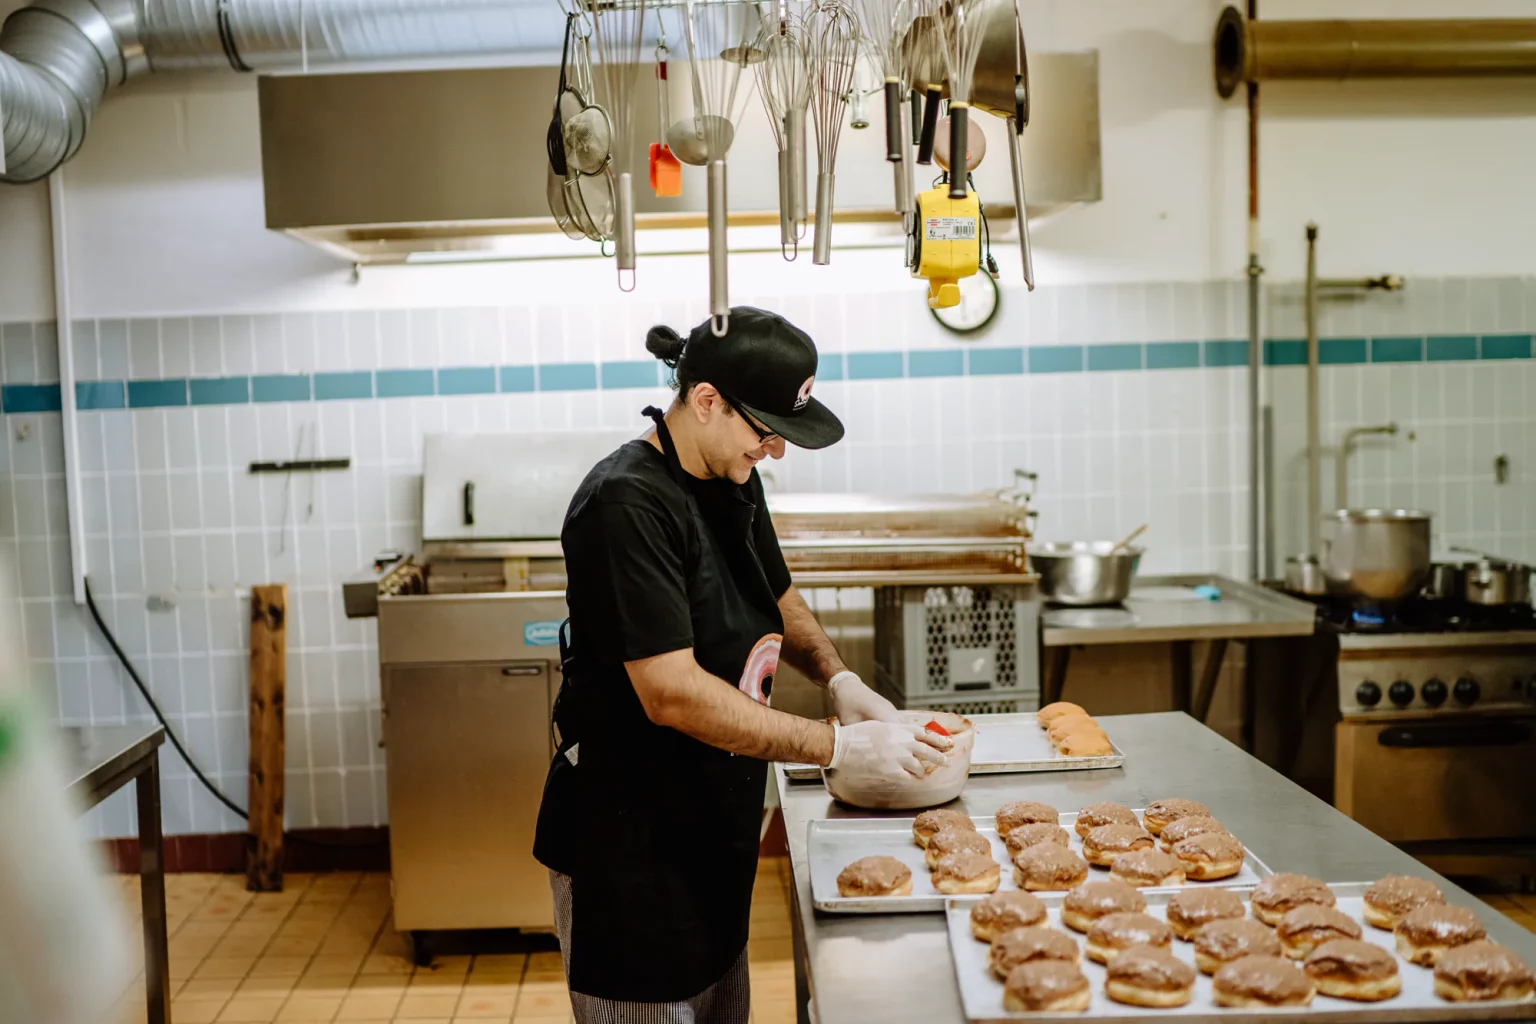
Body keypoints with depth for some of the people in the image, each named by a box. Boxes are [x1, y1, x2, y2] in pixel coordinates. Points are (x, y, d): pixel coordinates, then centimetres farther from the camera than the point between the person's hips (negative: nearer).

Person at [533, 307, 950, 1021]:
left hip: (713, 825, 9)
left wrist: (839, 679, 1)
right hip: (628, 843, -9)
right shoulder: (627, 504, -24)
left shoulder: (732, 482, 5)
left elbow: (778, 600, 20)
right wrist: (837, 747, -26)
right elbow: (672, 694, -29)